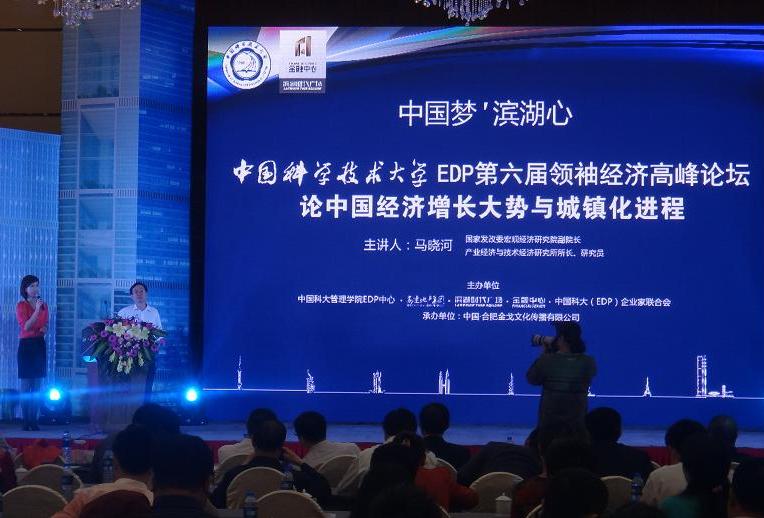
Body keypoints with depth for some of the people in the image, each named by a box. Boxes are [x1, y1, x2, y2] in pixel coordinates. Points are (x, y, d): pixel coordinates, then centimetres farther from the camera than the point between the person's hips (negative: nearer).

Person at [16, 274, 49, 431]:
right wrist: (37, 310, -21)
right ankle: (26, 422, -3)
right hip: (26, 345, -5)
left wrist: (45, 329, -3)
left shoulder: (43, 305, 11)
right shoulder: (21, 306, -5)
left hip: (40, 345, 5)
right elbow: (26, 326, -15)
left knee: (38, 385, 4)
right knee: (26, 384, -5)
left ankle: (34, 420, 7)